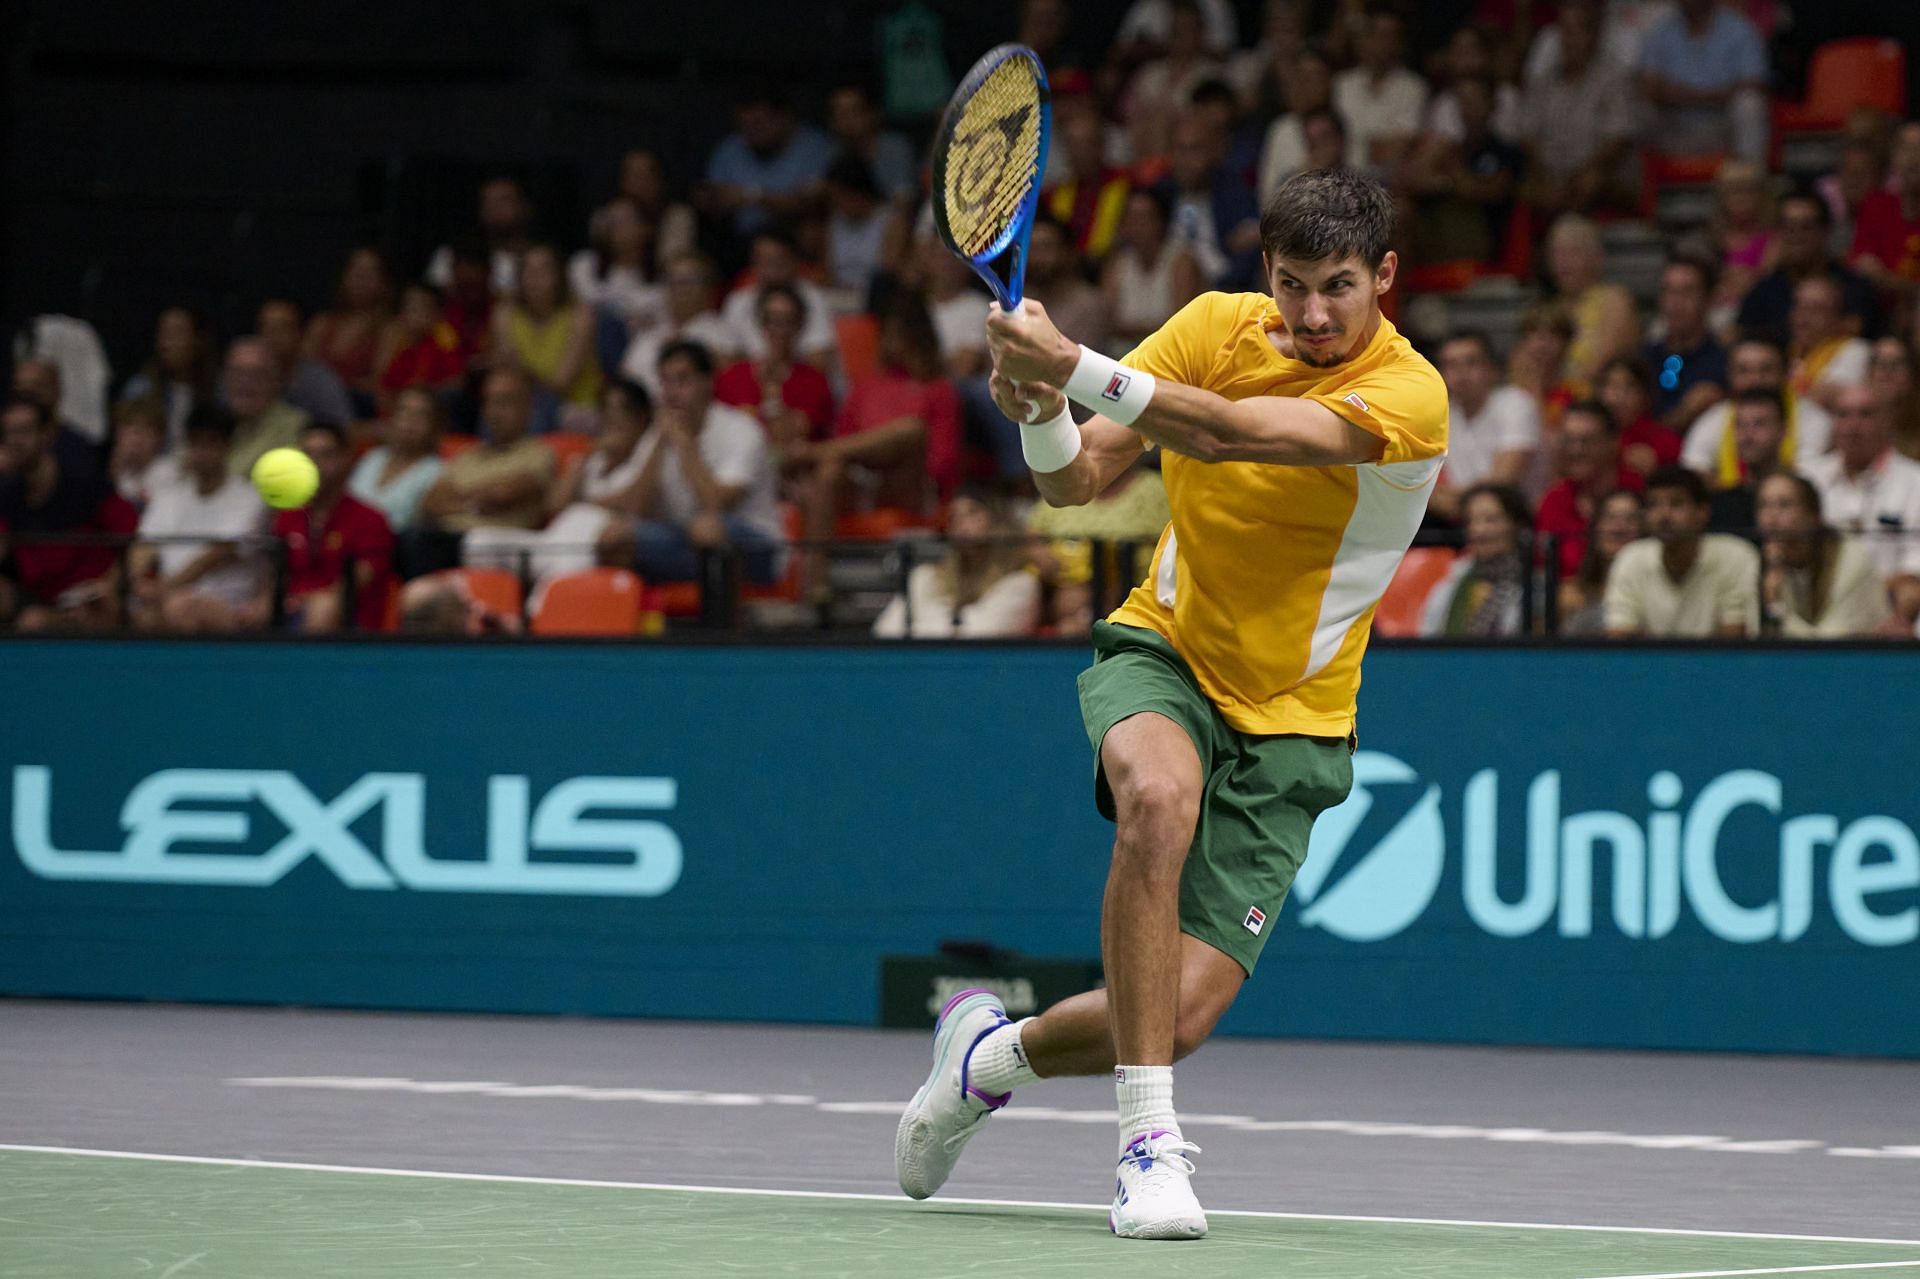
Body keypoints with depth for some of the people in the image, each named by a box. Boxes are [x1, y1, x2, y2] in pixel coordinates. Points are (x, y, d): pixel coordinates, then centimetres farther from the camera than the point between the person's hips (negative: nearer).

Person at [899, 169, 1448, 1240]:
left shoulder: (1409, 395, -18)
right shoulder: (1218, 326, -4)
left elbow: (1230, 432, -34)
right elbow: (1077, 480, -4)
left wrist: (1074, 366, -44)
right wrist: (1042, 412, -26)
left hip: (1288, 721, -1)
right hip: (1162, 651, 1)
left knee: (1183, 1016, -12)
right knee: (1161, 800, -37)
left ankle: (995, 1053, 22)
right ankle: (1148, 1137, -30)